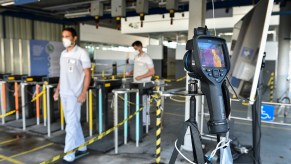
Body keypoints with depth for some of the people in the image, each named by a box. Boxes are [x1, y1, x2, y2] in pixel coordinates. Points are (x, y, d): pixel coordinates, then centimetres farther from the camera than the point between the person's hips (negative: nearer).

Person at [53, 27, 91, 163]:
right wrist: (57, 90, 15)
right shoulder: (63, 53, 12)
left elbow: (87, 75, -10)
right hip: (64, 93, 7)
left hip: (74, 94, -7)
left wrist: (83, 93, -17)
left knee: (71, 124, -4)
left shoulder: (81, 53, -9)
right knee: (74, 122, 15)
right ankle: (81, 148, 29)